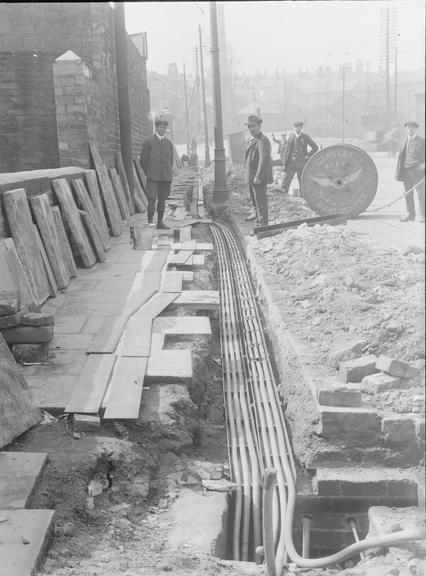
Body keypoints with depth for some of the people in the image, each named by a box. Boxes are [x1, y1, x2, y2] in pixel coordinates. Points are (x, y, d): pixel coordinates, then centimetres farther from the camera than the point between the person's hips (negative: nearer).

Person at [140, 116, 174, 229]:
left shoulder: (169, 143, 10)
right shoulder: (148, 142, -2)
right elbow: (143, 160, 2)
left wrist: (167, 172, 15)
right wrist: (149, 174, 6)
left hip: (166, 177, 4)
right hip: (153, 177, -4)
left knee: (162, 199, 7)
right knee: (152, 199, -12)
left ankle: (160, 222, 14)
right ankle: (150, 222, -10)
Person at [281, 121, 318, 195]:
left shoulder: (305, 137, 2)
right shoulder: (291, 136, 5)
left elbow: (315, 147, 9)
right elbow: (287, 150, 5)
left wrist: (308, 156, -1)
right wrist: (285, 163, 1)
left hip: (302, 163, -1)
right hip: (291, 162, 1)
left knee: (302, 181, 3)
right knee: (286, 180, -4)